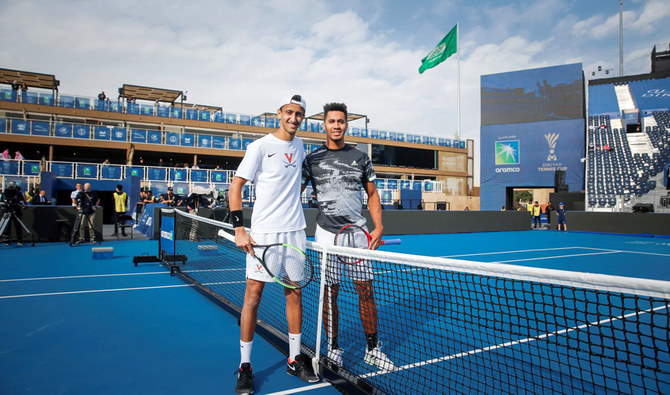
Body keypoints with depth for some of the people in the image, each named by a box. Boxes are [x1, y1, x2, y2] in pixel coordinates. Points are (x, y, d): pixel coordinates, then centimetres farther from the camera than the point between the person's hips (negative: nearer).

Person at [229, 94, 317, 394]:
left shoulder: (299, 145, 12)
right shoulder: (261, 146, -6)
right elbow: (235, 187, -6)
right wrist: (239, 229, -13)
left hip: (294, 231, 5)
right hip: (263, 233, -5)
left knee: (295, 293, 9)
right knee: (253, 295, -2)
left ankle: (295, 360, 22)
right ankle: (244, 366, 12)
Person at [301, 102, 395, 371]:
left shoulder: (360, 158, 9)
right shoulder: (312, 159, 3)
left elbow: (372, 194, 14)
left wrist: (378, 227, 3)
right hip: (327, 234, -1)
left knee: (366, 290, 4)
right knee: (329, 293, 4)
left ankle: (372, 349, 19)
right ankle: (333, 349, 20)